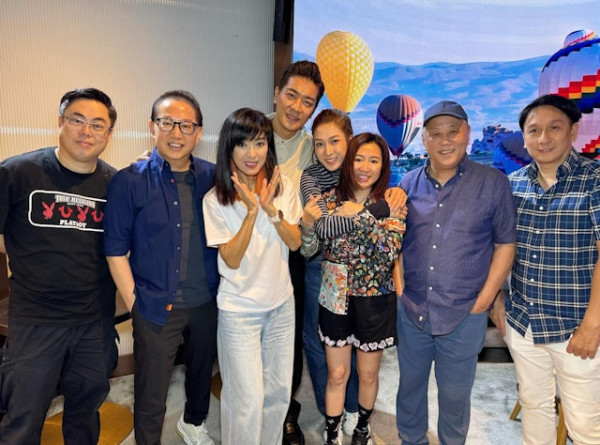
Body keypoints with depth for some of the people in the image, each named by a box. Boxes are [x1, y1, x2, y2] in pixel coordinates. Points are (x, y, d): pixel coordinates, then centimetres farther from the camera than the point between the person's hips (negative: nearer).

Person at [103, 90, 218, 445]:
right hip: (156, 308, -3)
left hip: (207, 303, 4)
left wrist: (221, 289, 0)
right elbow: (116, 250, -6)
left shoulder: (213, 177, -2)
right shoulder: (130, 181, -10)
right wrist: (135, 303, -7)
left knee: (202, 373, 25)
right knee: (151, 399, 10)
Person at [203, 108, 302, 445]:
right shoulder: (216, 199, -13)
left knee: (279, 391, 17)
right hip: (239, 310, -3)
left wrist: (271, 208, -23)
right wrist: (252, 210, -27)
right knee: (248, 402, 2)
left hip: (282, 303, 4)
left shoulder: (284, 187, -4)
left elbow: (295, 243, -7)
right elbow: (231, 259, -16)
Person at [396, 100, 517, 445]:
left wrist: (484, 299, -8)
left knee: (455, 394, 15)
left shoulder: (493, 183, -5)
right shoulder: (409, 183, 2)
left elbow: (505, 243, -2)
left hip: (464, 316, -2)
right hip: (412, 310, 3)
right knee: (410, 386, 19)